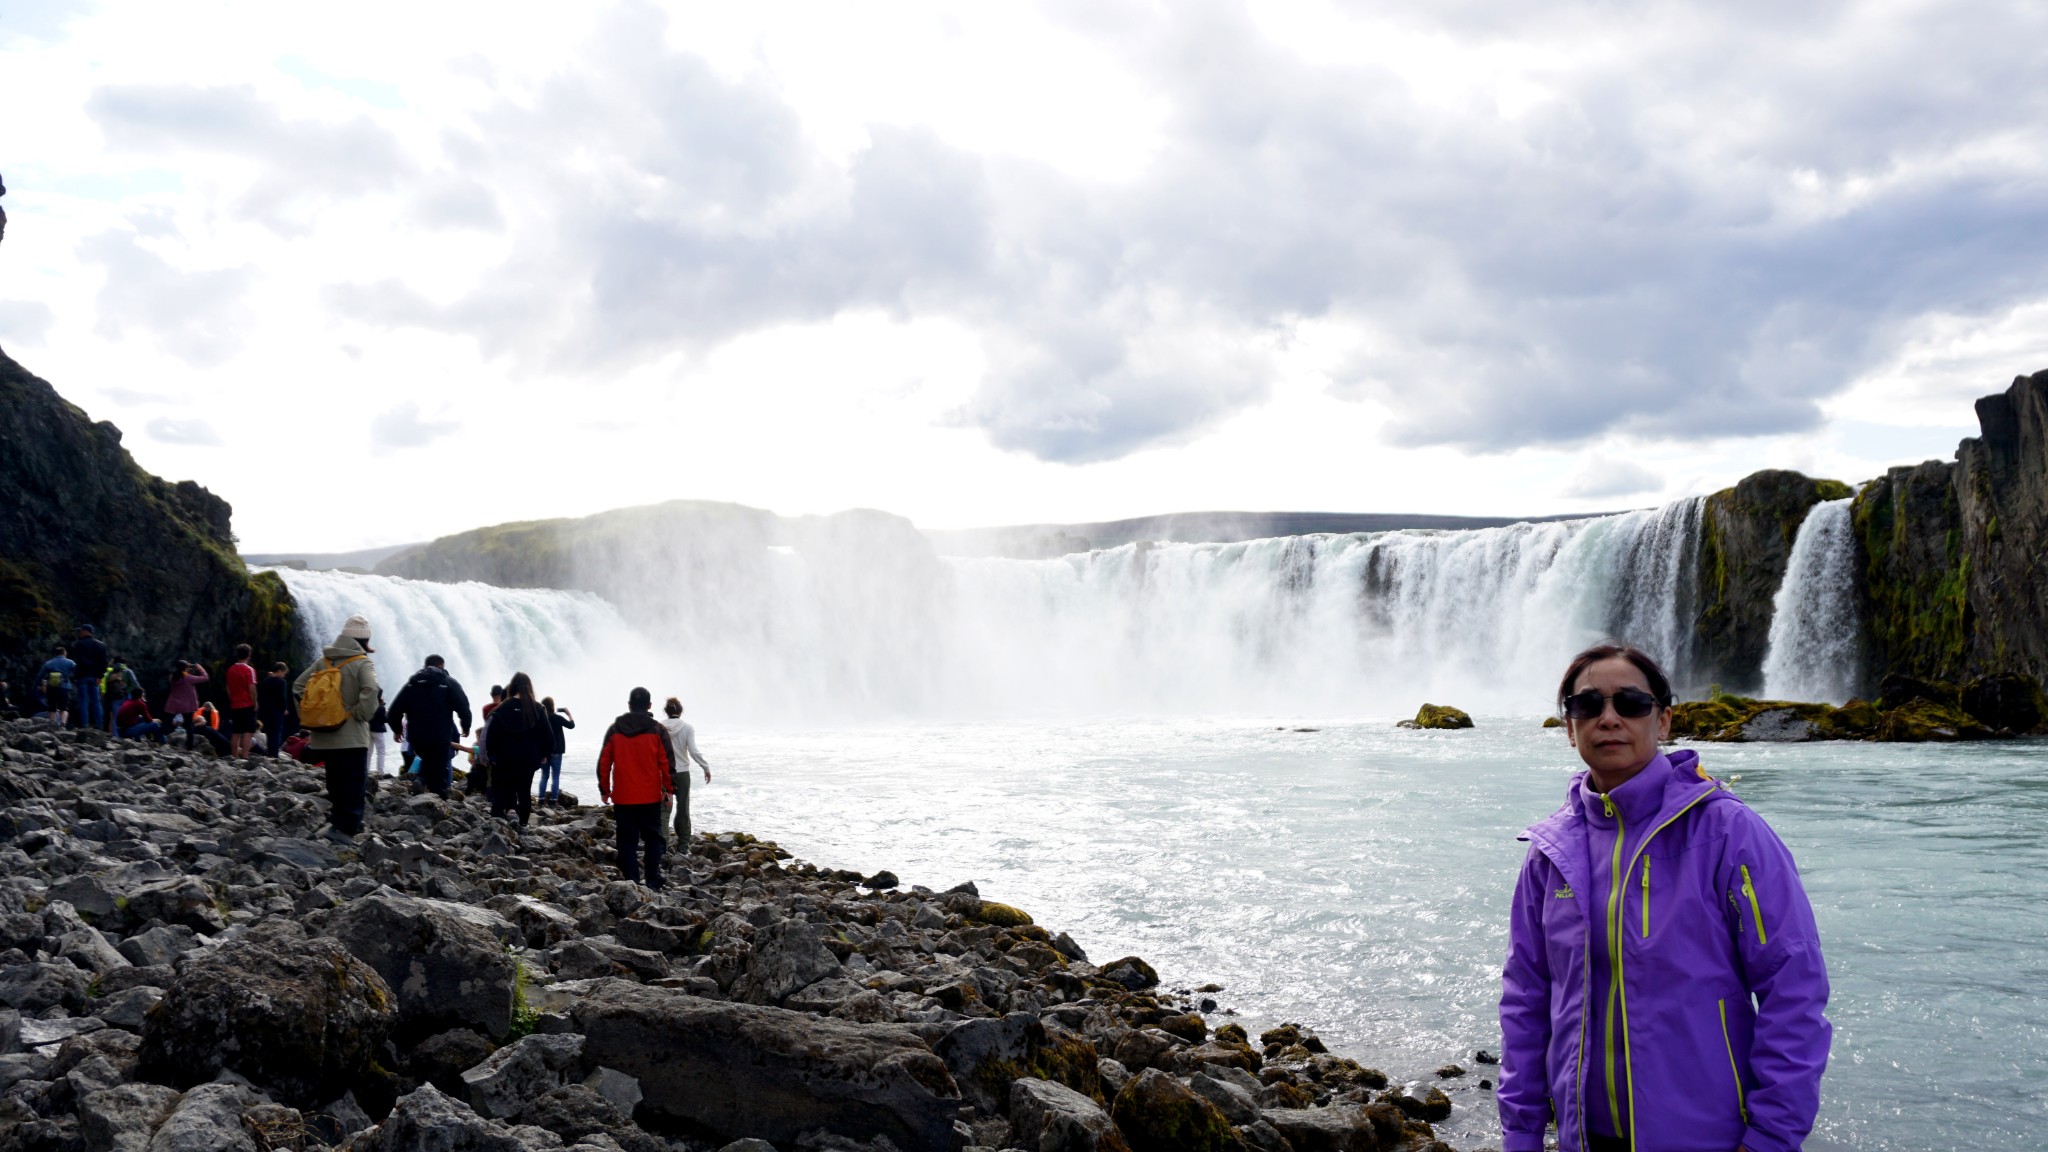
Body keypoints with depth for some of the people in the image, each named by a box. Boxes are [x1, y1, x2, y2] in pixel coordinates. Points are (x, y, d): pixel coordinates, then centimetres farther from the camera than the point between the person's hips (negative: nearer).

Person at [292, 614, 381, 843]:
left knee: (336, 785, 17)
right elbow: (370, 691, -25)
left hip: (325, 737, 6)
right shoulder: (363, 663, -8)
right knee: (353, 786, -5)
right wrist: (363, 715, -11)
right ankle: (344, 827, -14)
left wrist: (307, 717, 14)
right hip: (352, 738, -6)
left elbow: (298, 687, 12)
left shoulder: (324, 661, 11)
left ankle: (338, 822, 22)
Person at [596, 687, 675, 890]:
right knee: (652, 839, 9)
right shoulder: (658, 731, -3)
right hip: (650, 797, -1)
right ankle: (653, 884, 5)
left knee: (627, 841, 5)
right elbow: (667, 762, -4)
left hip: (623, 797, 1)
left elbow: (604, 762, 4)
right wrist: (669, 789, 5)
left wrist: (604, 789, 12)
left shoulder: (614, 730, 2)